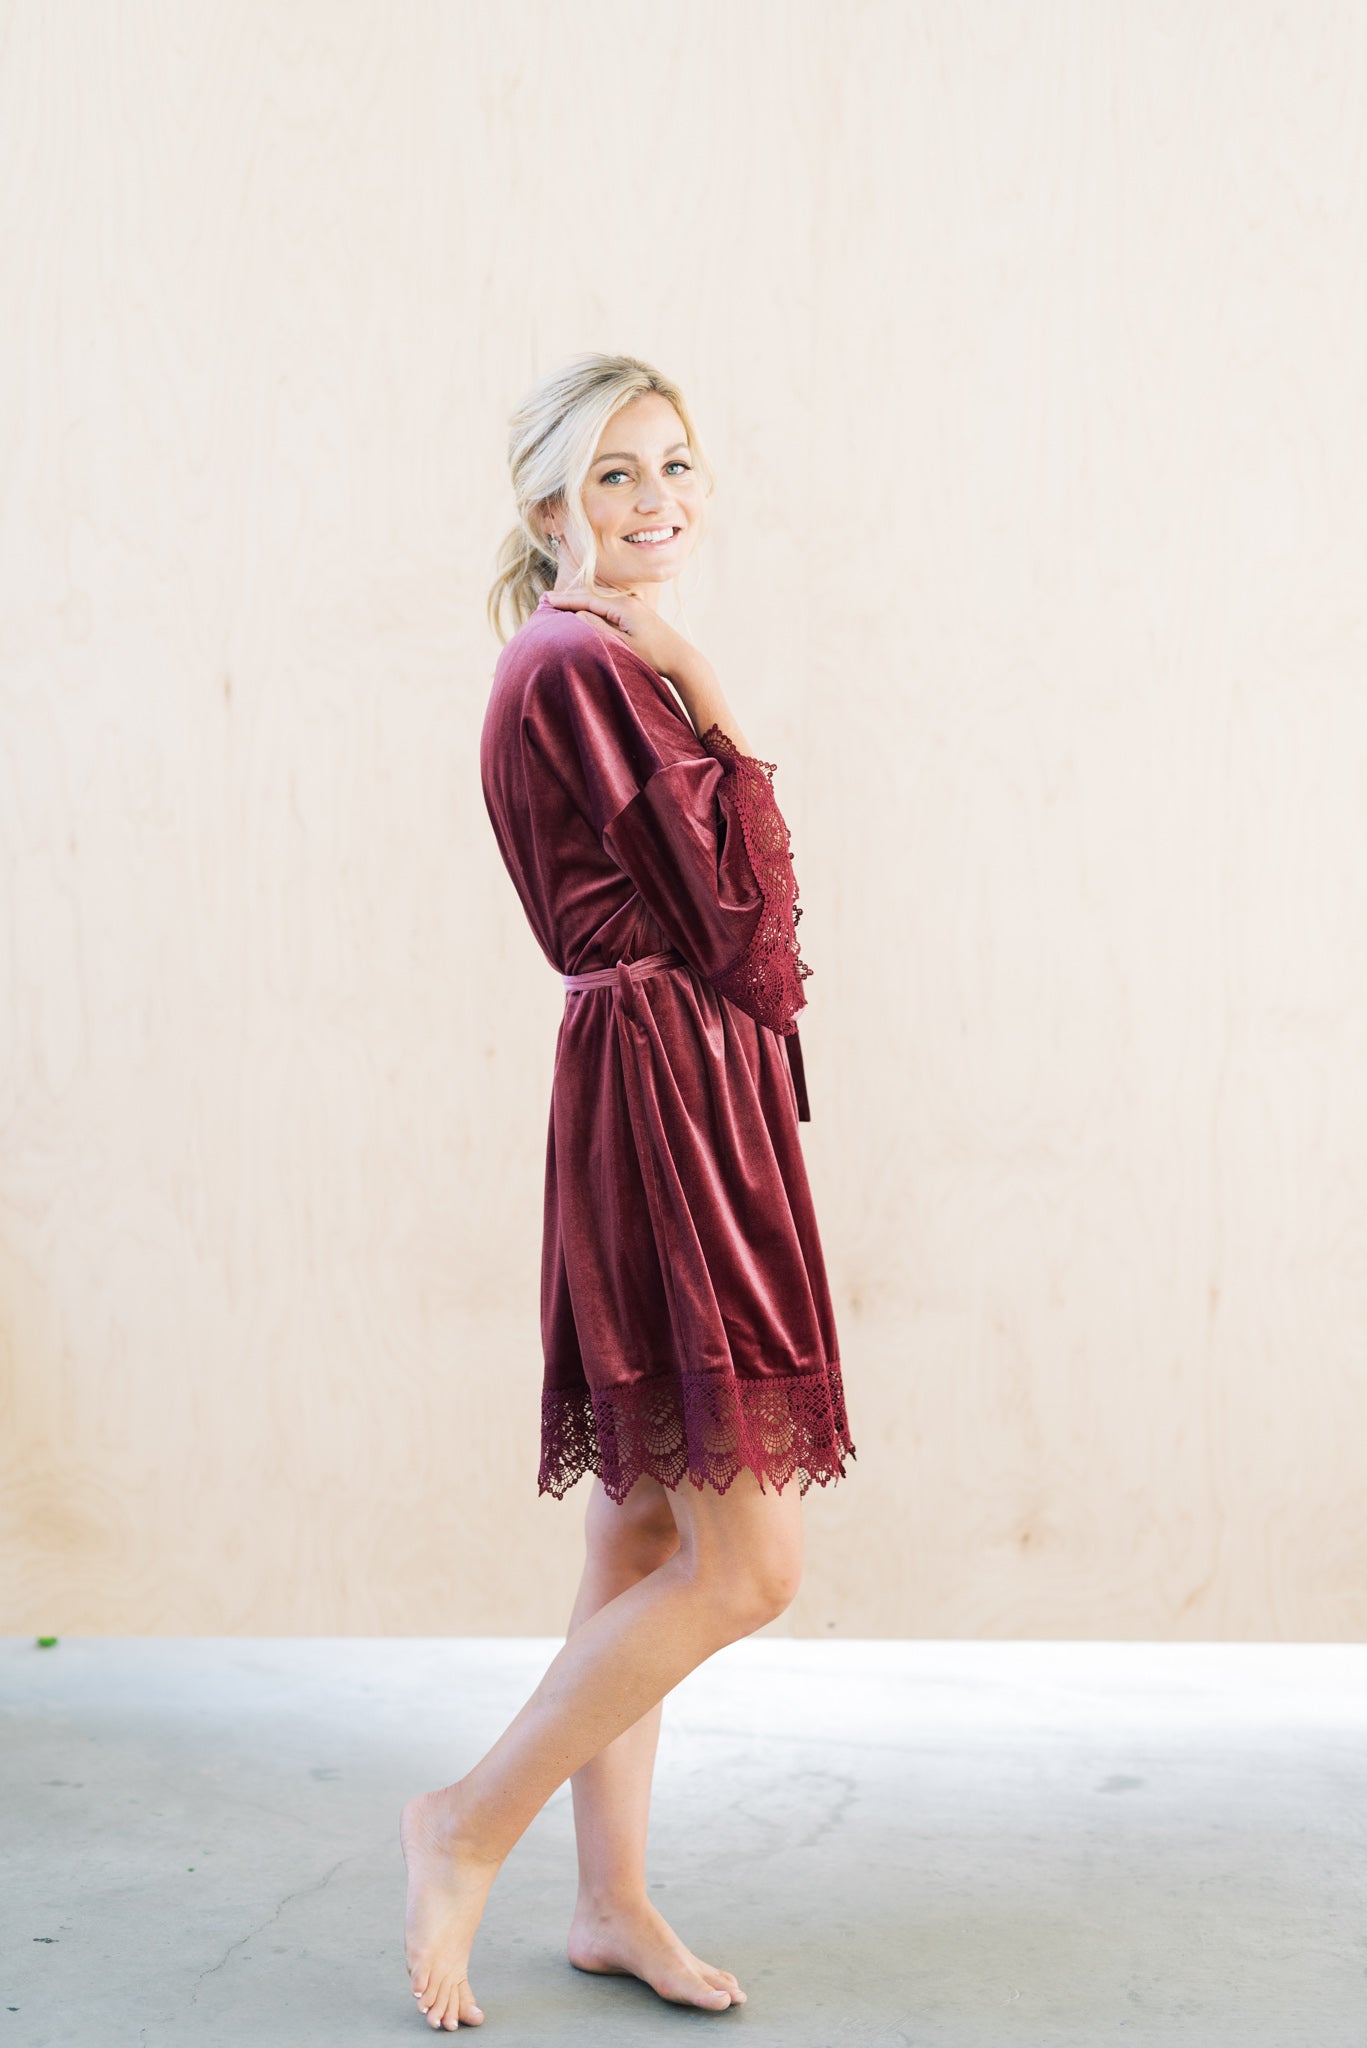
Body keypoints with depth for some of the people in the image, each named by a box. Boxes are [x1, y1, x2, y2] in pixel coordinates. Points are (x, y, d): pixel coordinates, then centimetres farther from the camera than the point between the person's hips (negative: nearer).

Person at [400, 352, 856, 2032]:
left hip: (681, 1096, 11)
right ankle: (468, 1830, 8)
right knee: (750, 1563, -6)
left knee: (647, 1538, 14)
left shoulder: (602, 664, 16)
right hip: (667, 1108, -11)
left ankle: (612, 1902, 25)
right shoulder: (589, 669, -14)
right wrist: (710, 709, -10)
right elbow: (736, 919, -17)